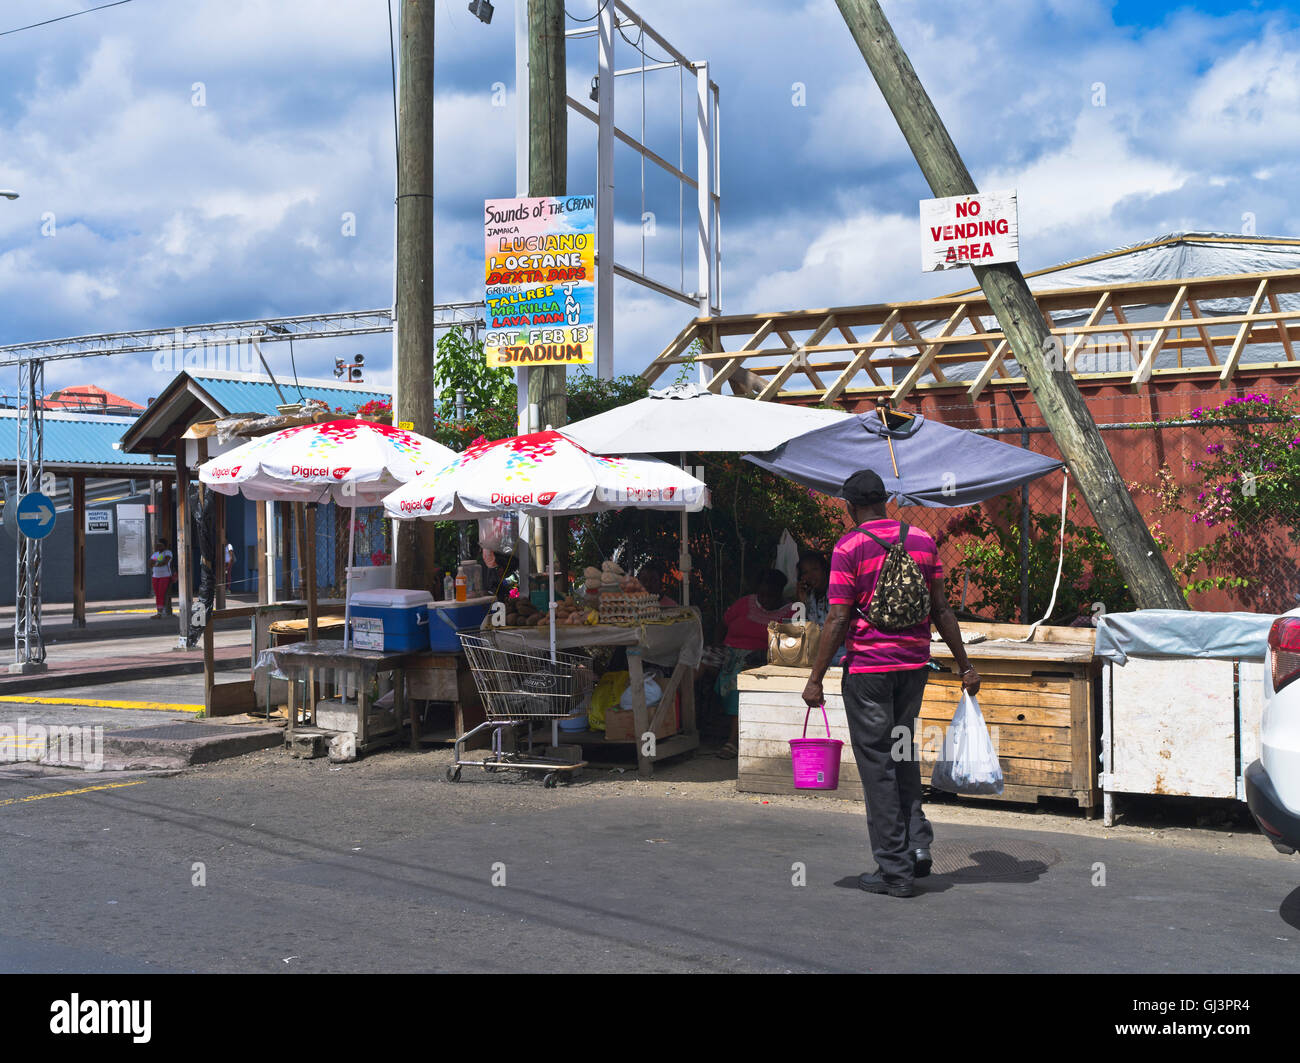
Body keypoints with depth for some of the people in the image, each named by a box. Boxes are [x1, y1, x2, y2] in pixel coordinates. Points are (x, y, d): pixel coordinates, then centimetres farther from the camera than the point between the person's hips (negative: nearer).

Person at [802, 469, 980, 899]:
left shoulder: (849, 547, -9)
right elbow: (942, 610, 6)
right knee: (903, 754, 21)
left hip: (868, 668, -5)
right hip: (914, 663, 5)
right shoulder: (922, 540, 5)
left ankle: (895, 871, 6)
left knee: (877, 765, 3)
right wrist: (964, 666, 13)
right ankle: (918, 844, 12)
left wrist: (815, 679, -8)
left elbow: (838, 620, -13)